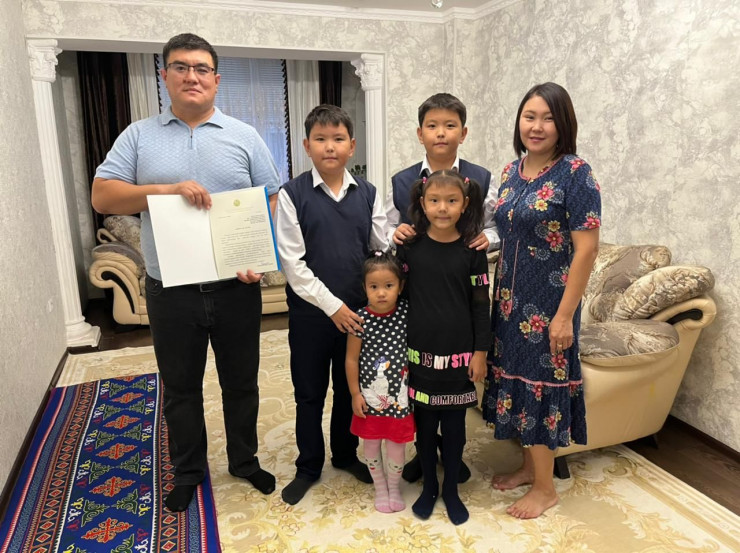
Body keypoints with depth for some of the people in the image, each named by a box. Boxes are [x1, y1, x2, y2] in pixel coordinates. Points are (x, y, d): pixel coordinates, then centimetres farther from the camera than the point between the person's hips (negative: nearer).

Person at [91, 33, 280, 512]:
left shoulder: (245, 137, 3)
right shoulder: (139, 136, 4)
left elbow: (273, 203, 2)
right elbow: (102, 196, -1)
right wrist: (166, 190, -16)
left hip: (236, 289, 0)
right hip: (170, 291, 1)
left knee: (241, 383, 15)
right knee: (180, 388, 16)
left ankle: (245, 460, 37)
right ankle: (188, 471, 37)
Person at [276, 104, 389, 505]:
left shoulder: (367, 194, 0)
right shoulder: (292, 194, -8)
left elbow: (382, 251, 3)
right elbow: (292, 263, -12)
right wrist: (332, 305, -15)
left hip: (357, 312, 3)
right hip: (310, 312, -2)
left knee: (350, 386, 17)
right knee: (309, 393, 12)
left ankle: (345, 453, 40)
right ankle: (308, 467, 33)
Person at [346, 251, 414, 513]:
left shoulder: (406, 312, -12)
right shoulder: (360, 319, -15)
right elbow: (352, 359, -8)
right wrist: (355, 394, -5)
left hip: (399, 395, 1)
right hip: (370, 396, -1)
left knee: (397, 444, 15)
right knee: (371, 443, 16)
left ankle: (394, 487, 40)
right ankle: (380, 488, 40)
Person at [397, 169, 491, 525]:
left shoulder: (472, 250, -4)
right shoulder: (410, 246, -3)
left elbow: (480, 304, -1)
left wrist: (480, 352, -2)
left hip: (459, 352, 0)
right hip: (421, 351, 1)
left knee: (454, 422, 11)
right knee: (424, 421, 13)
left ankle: (451, 490, 30)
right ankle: (428, 486, 33)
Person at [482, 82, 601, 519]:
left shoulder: (575, 173, -13)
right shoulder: (511, 171, 7)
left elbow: (586, 248, -16)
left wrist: (565, 315, -19)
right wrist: (499, 294, 10)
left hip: (548, 301, -6)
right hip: (511, 298, 7)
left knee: (542, 382, 3)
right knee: (517, 376, 15)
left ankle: (546, 488, 23)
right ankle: (530, 466, 36)